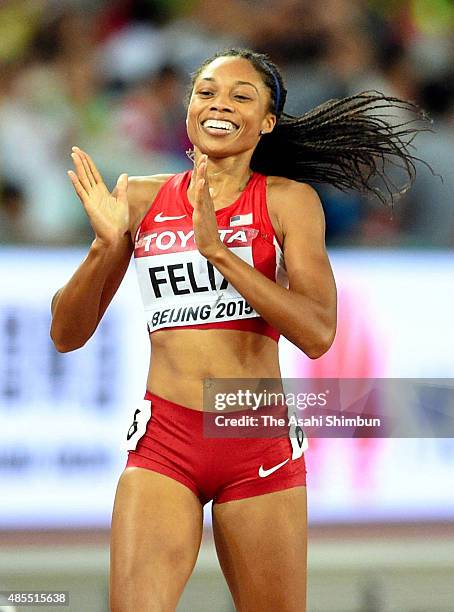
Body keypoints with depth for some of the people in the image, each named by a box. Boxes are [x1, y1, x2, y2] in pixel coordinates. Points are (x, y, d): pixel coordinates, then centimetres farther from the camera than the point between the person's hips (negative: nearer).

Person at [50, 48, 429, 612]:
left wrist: (218, 250, -17)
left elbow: (317, 333, -12)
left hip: (259, 446, 0)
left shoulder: (288, 200, 2)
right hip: (163, 442, 1)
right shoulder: (142, 198, 7)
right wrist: (106, 245, -10)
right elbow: (68, 334, 7)